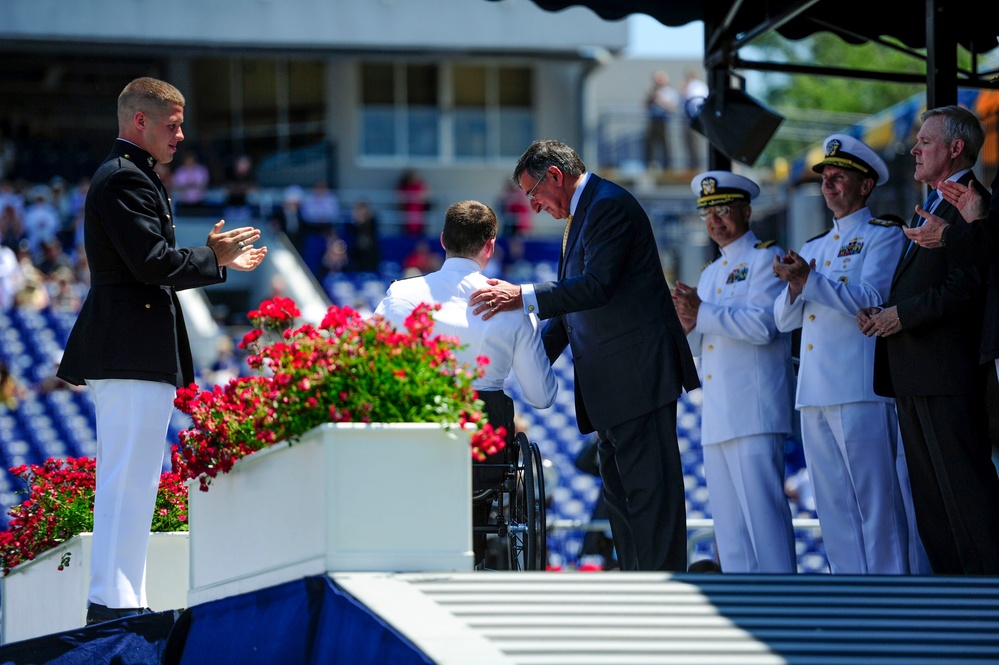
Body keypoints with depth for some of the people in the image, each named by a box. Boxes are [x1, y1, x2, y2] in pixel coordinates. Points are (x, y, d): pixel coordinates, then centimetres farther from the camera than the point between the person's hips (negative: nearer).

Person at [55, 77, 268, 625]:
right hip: (133, 353, -11)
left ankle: (122, 604, 15)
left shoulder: (126, 177, 22)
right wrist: (214, 258, -5)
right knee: (129, 478, -11)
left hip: (130, 353, 11)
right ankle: (112, 605, -11)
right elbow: (152, 262, -20)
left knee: (130, 480, 12)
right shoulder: (125, 179, -12)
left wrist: (218, 259, 19)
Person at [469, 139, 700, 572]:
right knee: (619, 489, 11)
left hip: (637, 370, -11)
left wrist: (523, 297, -23)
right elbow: (572, 301, 25)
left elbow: (597, 286, -23)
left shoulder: (610, 206, -11)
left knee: (648, 487, -11)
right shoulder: (580, 214, 22)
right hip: (609, 383, 11)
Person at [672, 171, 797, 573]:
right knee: (728, 525, 5)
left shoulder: (766, 259, 0)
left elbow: (762, 325, -14)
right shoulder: (710, 273, 25)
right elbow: (695, 347, 24)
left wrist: (703, 313, -11)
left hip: (754, 415, -8)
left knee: (763, 513, -14)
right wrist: (689, 324, 3)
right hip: (717, 419, 8)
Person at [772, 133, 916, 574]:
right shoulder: (814, 247, 23)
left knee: (875, 501, -8)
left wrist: (808, 280, -19)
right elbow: (785, 320, 17)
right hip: (814, 391, 7)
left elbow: (870, 298, -12)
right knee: (833, 505, 6)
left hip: (860, 389, -7)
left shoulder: (883, 236, 3)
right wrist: (794, 285, -4)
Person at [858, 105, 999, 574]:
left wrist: (902, 315, -16)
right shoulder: (930, 206, 23)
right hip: (912, 377, 10)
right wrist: (880, 312, 5)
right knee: (930, 498, 10)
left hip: (948, 373, -10)